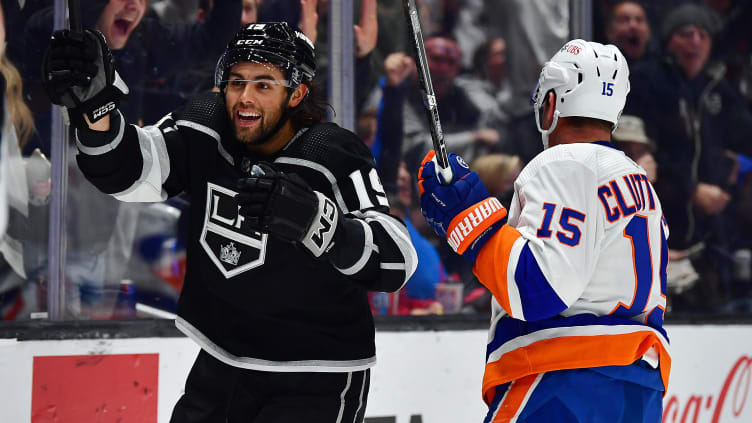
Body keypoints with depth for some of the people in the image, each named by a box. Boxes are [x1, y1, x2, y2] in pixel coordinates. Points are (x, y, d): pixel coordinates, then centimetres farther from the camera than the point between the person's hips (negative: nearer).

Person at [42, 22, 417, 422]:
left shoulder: (333, 156, -20)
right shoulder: (204, 130, -4)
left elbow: (395, 261, -29)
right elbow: (127, 172, -14)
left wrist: (315, 219, -46)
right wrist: (95, 107, -34)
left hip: (315, 383, -6)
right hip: (220, 366, 6)